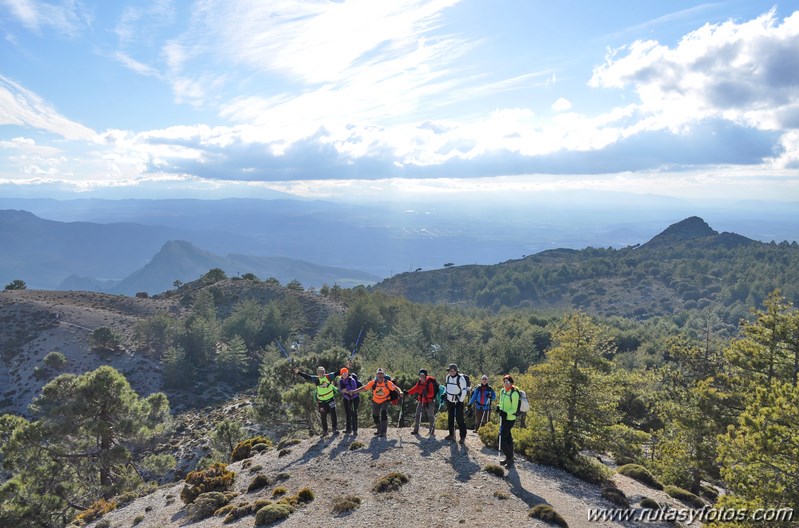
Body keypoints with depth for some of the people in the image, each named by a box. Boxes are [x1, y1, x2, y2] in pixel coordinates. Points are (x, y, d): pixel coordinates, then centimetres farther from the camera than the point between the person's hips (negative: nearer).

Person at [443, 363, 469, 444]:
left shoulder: (461, 378, -17)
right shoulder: (448, 377, 4)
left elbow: (464, 390, -16)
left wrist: (461, 400, -15)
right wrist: (446, 394, 12)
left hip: (458, 402, -6)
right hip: (450, 401, 7)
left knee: (460, 419, -8)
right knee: (450, 418, 11)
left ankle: (463, 437, -2)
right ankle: (452, 435, 23)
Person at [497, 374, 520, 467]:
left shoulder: (514, 393, -17)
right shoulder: (502, 391, 6)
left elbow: (514, 409, -16)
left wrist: (506, 413, -30)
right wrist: (499, 407, -2)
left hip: (510, 419, -8)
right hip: (503, 418, 8)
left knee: (502, 438, -9)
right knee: (507, 438, 16)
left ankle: (509, 458, 3)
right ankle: (509, 458, 27)